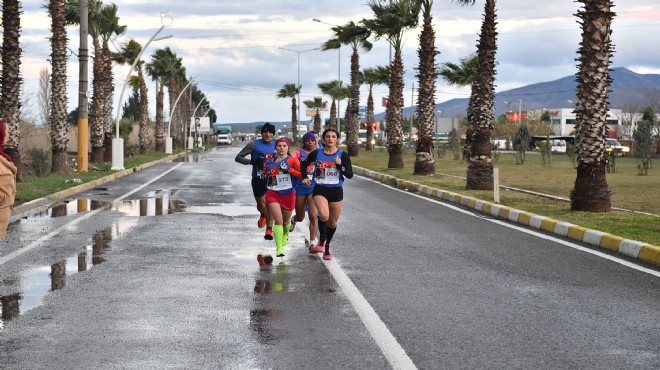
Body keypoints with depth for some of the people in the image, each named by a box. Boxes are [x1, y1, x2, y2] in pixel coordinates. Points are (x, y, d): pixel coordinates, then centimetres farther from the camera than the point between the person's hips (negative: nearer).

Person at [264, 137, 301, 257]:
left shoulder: (292, 159, -2)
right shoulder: (270, 160, 7)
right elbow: (266, 173, 26)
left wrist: (289, 169, -17)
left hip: (288, 194, 0)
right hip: (273, 193, 0)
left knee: (286, 221, 16)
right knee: (278, 220, -16)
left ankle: (285, 235, 52)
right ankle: (279, 248, -16)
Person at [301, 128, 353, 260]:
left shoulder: (343, 155, -2)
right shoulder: (316, 154, 0)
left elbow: (350, 175, -6)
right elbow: (304, 164, 19)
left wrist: (340, 165, -20)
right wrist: (304, 177, 6)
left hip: (336, 191, 1)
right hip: (320, 190, -1)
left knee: (332, 223, 10)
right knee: (324, 215, -27)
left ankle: (327, 247, 34)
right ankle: (321, 240, -1)